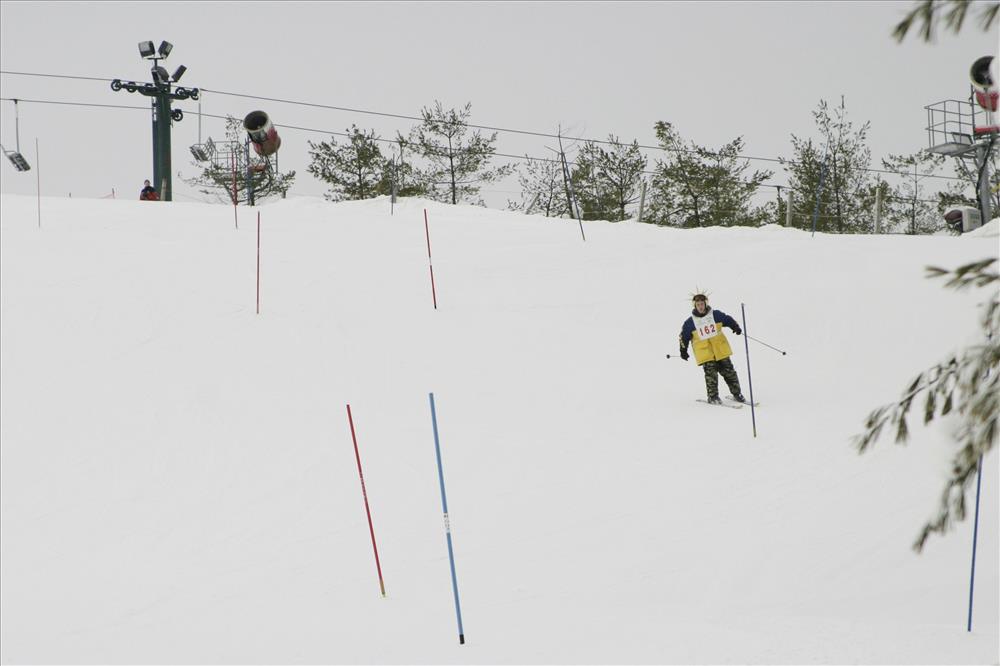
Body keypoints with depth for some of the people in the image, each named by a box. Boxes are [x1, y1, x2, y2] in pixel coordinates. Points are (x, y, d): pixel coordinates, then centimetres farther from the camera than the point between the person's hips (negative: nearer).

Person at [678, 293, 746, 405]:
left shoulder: (716, 315, 1)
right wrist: (683, 351, 12)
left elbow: (728, 320, 12)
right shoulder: (690, 322, -1)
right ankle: (713, 397, -4)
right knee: (711, 373, -13)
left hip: (720, 348, 2)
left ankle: (737, 393, 15)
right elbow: (684, 337, 10)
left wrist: (736, 327, -5)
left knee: (728, 371, 5)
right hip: (704, 353, -2)